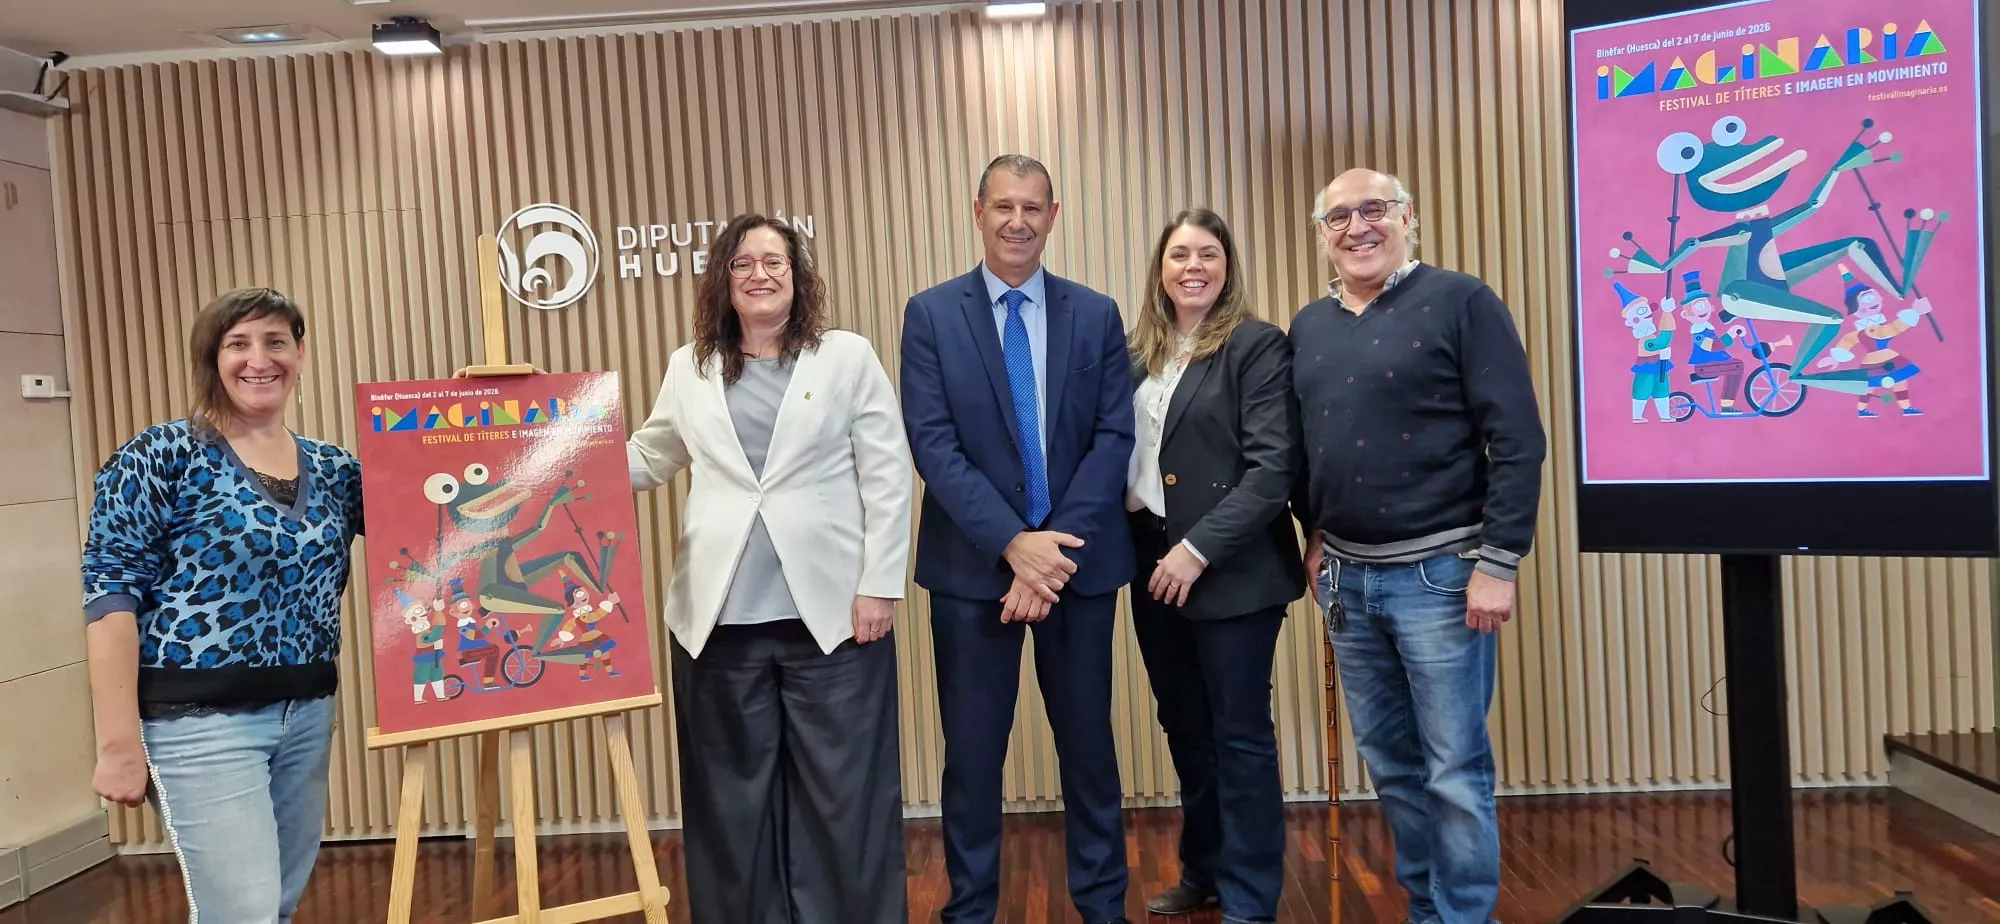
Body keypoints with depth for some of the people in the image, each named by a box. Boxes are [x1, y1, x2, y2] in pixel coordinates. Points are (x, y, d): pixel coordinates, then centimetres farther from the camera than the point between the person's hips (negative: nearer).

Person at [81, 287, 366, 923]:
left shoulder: (335, 470, 9)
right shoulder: (162, 457, -6)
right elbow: (111, 596, -10)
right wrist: (120, 742, -14)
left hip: (308, 715, 6)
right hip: (202, 720, -6)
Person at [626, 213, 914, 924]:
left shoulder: (848, 357, 4)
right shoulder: (688, 369, 11)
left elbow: (887, 477, 0)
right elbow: (646, 460, 19)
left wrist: (880, 585, -6)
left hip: (831, 612, -2)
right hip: (721, 620, 2)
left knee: (844, 792, 5)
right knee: (733, 794, 10)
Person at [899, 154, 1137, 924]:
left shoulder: (1096, 315, 5)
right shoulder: (931, 314, 0)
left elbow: (1114, 437, -2)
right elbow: (932, 443, -9)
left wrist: (1059, 546, -14)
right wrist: (1013, 543, -17)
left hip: (1079, 560, 2)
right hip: (973, 565, -1)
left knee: (1087, 739, 13)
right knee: (973, 748, 8)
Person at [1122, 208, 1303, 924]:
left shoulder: (1257, 346, -7)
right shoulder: (1140, 353, 10)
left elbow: (1274, 467, -15)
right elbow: (1122, 451, 12)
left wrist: (1198, 549, -19)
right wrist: (1150, 552, -4)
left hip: (1230, 570, -6)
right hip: (1153, 568, 6)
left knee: (1239, 735, 3)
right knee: (1184, 728, 16)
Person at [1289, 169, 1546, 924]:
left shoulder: (1460, 302, -7)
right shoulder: (1308, 326, 9)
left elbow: (1517, 442, -12)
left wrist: (1498, 562, -16)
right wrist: (1313, 534, 12)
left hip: (1438, 572, -5)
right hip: (1347, 577, 6)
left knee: (1454, 769, 1)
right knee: (1389, 762, 14)